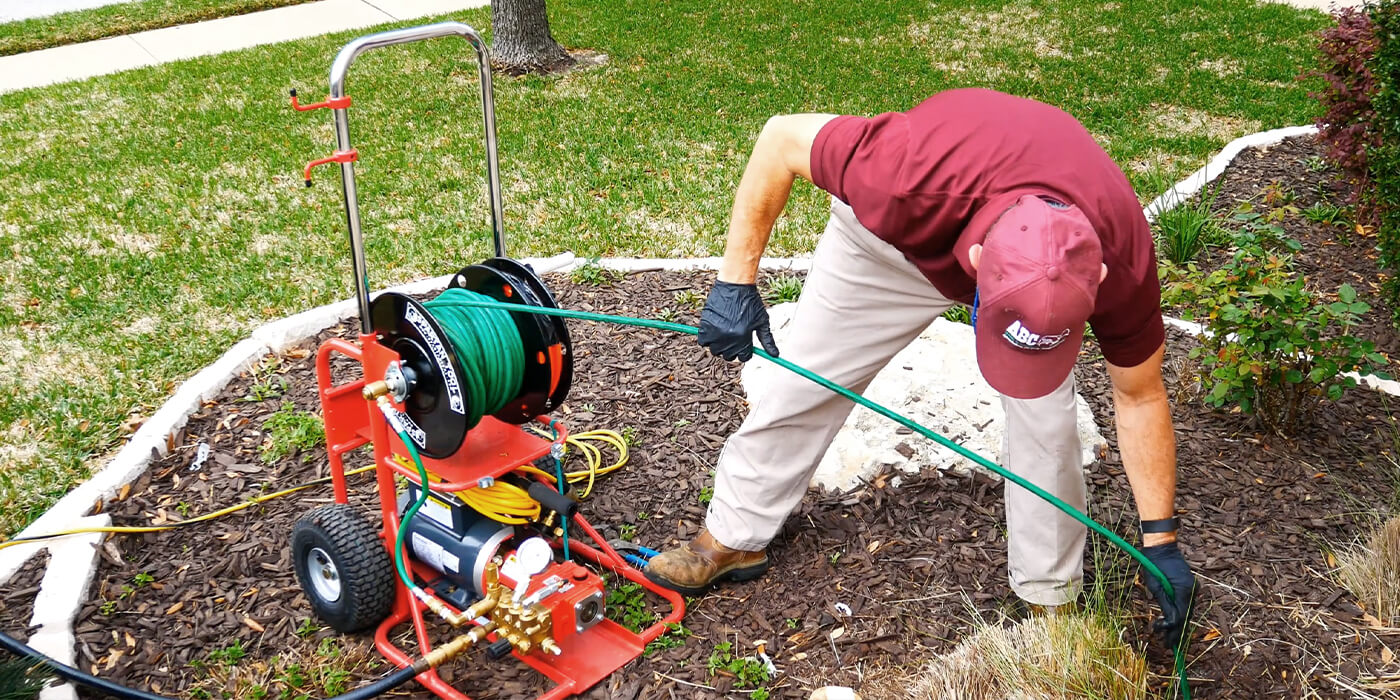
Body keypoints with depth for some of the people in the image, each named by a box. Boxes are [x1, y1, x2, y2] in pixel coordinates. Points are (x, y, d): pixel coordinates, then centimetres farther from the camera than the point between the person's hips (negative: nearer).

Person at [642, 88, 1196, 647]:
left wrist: (1160, 540, -13)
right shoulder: (908, 182, -47)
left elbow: (1141, 398, -17)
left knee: (1044, 414, -15)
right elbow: (783, 137, -29)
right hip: (895, 242, 0)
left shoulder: (1120, 265, -36)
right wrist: (736, 282, -29)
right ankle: (733, 538, 24)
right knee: (805, 380, 3)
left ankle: (1048, 595, 8)